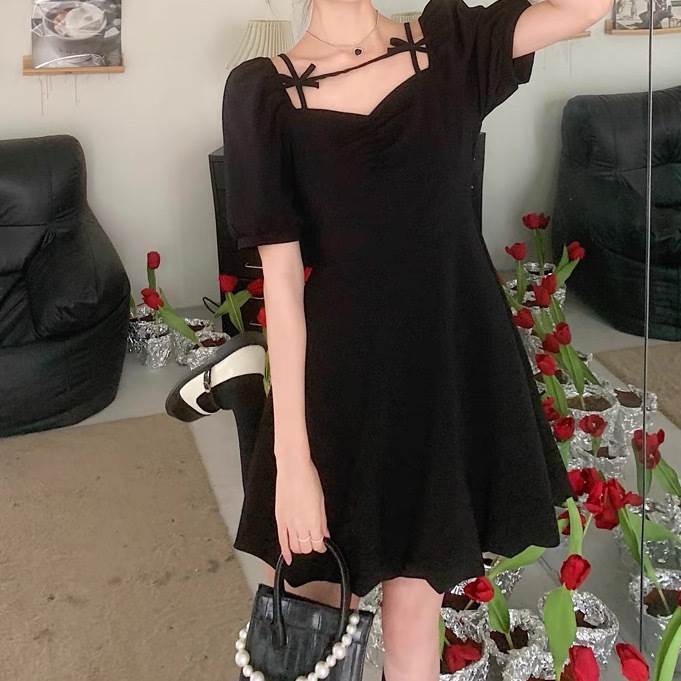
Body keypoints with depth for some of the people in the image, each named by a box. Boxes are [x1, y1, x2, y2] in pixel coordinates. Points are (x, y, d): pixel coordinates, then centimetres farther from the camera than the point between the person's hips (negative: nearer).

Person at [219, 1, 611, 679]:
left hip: (454, 357, 2)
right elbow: (280, 280, -12)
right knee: (318, 609, 12)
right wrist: (291, 455, -14)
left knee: (414, 603, 15)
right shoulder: (263, 90, -7)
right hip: (342, 369, -2)